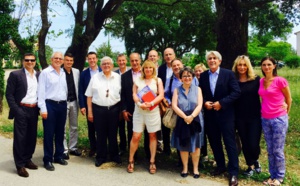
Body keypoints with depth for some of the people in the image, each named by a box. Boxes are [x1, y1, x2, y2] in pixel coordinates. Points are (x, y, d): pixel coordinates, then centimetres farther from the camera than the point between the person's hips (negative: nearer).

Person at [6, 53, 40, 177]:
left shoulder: (39, 75, 9)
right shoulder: (15, 75, -4)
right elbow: (9, 94, -7)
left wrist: (39, 108, 6)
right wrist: (16, 110, -13)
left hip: (34, 110, 5)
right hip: (21, 110, -5)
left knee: (32, 137, 11)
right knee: (20, 138, 0)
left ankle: (27, 160, 26)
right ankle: (20, 165, 9)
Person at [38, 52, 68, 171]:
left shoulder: (63, 73, 13)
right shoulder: (45, 72, -4)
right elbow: (41, 91, -8)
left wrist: (65, 103, 10)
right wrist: (43, 108, -13)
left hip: (62, 105, 6)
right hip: (50, 105, -5)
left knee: (60, 132, 13)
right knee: (49, 133, 0)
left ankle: (59, 156, 25)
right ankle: (48, 160, 10)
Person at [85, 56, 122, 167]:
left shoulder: (118, 77, 3)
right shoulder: (95, 78, 2)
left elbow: (122, 94, 4)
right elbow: (89, 96, 3)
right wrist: (90, 111, 0)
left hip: (114, 109, 0)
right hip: (98, 109, 0)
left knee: (113, 133, 11)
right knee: (100, 134, 8)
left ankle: (114, 155, 27)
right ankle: (101, 157, 23)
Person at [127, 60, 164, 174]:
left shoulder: (158, 80, 6)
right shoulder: (138, 80, 10)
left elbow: (161, 95, -3)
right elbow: (134, 94, 2)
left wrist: (151, 103, -18)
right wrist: (139, 104, -17)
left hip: (153, 111, 0)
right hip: (139, 111, 1)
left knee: (152, 136, 5)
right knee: (136, 136, -1)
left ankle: (152, 162, 12)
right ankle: (131, 161, 12)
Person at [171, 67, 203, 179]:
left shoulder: (197, 89, 3)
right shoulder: (177, 90, 4)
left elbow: (199, 105, -6)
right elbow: (174, 106, -7)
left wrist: (192, 116, -22)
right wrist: (185, 117, -19)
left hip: (195, 121, 0)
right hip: (181, 121, 1)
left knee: (195, 145, 6)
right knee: (183, 145, 8)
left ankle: (195, 168, 19)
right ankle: (185, 168, 22)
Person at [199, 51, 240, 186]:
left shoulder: (228, 74, -5)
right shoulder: (203, 76, 7)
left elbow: (236, 92, -10)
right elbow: (199, 93, 11)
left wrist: (221, 103, -17)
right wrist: (204, 102, -8)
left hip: (225, 113, -4)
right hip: (209, 114, 4)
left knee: (229, 142, -1)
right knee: (214, 142, 13)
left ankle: (233, 172, 7)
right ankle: (220, 166, 31)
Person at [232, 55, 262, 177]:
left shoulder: (256, 79, -3)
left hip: (255, 117, -1)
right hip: (240, 118, 2)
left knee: (253, 144, -5)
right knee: (245, 143, 11)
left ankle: (256, 161, 29)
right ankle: (250, 165, 33)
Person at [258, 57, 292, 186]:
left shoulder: (280, 80, -11)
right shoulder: (261, 81, 4)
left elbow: (288, 99, 2)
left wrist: (286, 113, 13)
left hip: (279, 119, -5)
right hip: (265, 119, 5)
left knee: (278, 150, 2)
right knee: (270, 150, 12)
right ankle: (273, 175, 24)